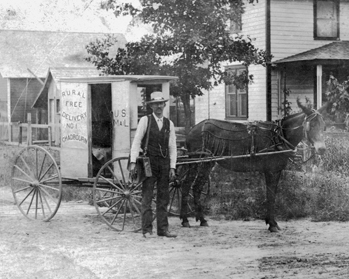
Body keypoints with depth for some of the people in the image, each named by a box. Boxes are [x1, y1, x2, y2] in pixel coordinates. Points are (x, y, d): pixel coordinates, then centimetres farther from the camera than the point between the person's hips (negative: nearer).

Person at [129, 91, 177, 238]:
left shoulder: (169, 124, 10)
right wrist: (133, 162, -12)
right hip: (149, 162, -4)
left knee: (163, 198, 5)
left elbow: (172, 147, 9)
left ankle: (163, 229, 10)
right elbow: (136, 141, -4)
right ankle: (147, 230, -2)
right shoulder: (145, 120, 1)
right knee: (147, 197, -4)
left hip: (164, 163, 4)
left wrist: (172, 167, 1)